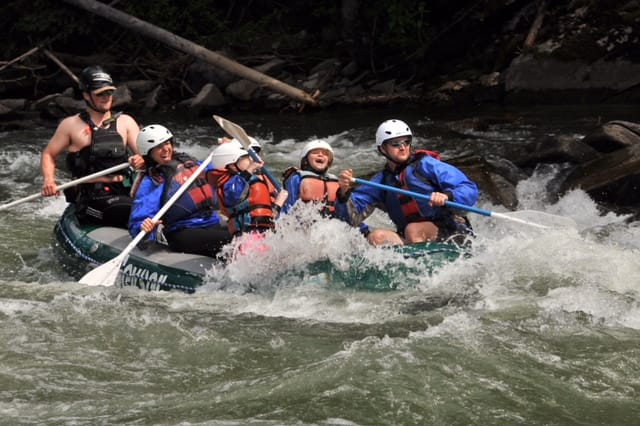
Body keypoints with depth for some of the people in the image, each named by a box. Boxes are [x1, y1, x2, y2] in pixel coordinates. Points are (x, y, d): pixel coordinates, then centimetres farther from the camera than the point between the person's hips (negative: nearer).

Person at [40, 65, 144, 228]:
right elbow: (48, 155, 15)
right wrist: (48, 180, -5)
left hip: (123, 193, 3)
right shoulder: (71, 125, 10)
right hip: (89, 199, -3)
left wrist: (141, 160, -17)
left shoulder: (125, 122, 16)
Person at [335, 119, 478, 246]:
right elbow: (353, 217, 5)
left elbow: (470, 190, -8)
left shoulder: (425, 165, -2)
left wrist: (447, 196, -29)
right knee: (376, 236, -18)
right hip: (411, 242, 5)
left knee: (413, 230, -30)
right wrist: (344, 193, -14)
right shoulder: (381, 181, 12)